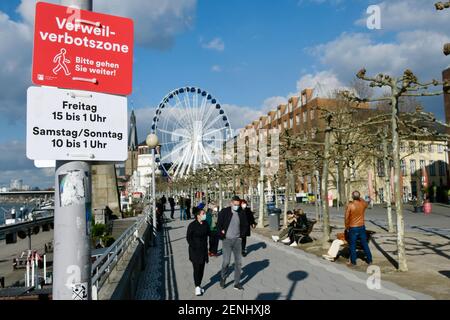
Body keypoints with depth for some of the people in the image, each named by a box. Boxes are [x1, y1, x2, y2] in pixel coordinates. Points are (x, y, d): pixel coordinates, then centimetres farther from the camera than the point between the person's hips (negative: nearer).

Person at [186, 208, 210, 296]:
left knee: (202, 268, 10)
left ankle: (199, 285, 23)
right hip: (195, 250, -5)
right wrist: (194, 247, -12)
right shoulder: (192, 225, -13)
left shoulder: (205, 224, 2)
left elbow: (208, 233, 9)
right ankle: (197, 287, 4)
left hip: (203, 250, 5)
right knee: (197, 268, -5)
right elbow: (188, 237, -8)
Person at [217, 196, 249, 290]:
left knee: (238, 261, 5)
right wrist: (222, 235, -7)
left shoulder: (241, 213, 2)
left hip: (237, 240, 3)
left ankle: (237, 283, 17)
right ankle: (223, 277, 21)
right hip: (227, 240, -3)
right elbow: (219, 225, -3)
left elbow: (245, 225, 14)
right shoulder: (224, 212, -7)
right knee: (226, 261, -7)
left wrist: (241, 235, 6)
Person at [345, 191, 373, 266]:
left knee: (352, 245, 5)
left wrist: (346, 226, 0)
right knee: (365, 244, 15)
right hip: (361, 227, 4)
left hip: (353, 228, -4)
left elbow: (347, 217, -13)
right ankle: (369, 260, 22)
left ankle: (353, 262, 9)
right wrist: (360, 199, 25)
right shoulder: (363, 204, -4)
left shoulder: (350, 205, -16)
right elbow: (367, 204, 24)